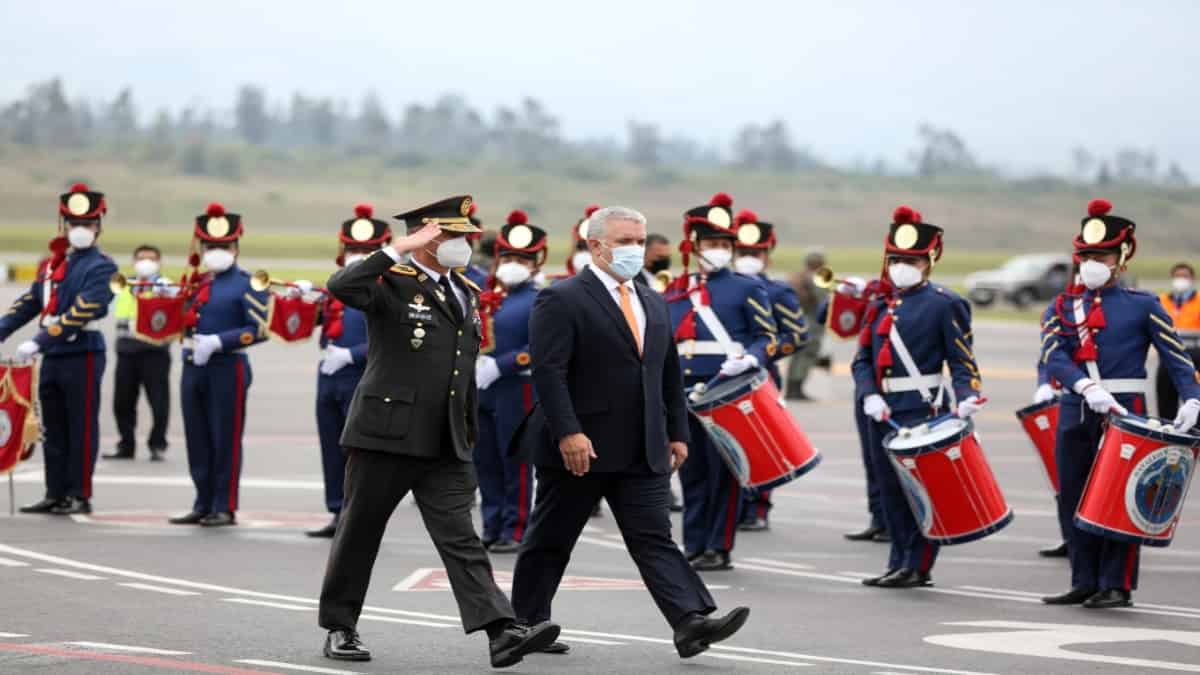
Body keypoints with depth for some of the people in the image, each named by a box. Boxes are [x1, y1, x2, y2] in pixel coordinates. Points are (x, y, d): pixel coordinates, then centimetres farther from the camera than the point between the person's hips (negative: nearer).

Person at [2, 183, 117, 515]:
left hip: (83, 355, -7)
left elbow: (80, 313, -20)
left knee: (81, 429, -1)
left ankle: (80, 496, 4)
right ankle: (56, 494, 16)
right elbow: (29, 304, 16)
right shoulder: (52, 264, 15)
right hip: (52, 358, 7)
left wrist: (38, 342, -25)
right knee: (53, 431, 10)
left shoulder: (101, 267, -9)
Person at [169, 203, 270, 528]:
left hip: (227, 369, -6)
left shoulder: (247, 284, -4)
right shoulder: (195, 283, 14)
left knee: (226, 440, -3)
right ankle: (203, 505, 15)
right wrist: (188, 340, 2)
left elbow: (259, 329, -13)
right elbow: (183, 320, 23)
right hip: (193, 368, 6)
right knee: (197, 441, 8)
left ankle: (224, 508, 2)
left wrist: (217, 341, -18)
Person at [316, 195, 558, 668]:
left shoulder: (467, 293, 14)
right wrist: (398, 250, -27)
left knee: (461, 540, -4)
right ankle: (340, 628, 21)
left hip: (447, 448, 5)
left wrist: (469, 434, 21)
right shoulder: (392, 284, -7)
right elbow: (340, 287, -28)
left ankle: (502, 633, -17)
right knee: (359, 533, 7)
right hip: (386, 435, -5)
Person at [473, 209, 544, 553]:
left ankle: (515, 531, 2)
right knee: (485, 462, 9)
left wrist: (498, 366, -21)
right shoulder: (485, 296, 13)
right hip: (481, 388, 7)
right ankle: (492, 528, 17)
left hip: (516, 389, -7)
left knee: (516, 462, -2)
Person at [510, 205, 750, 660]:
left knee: (654, 538, -5)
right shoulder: (563, 300, -9)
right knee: (550, 540, 7)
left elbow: (670, 375, 21)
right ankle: (526, 624, 20)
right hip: (580, 449, -6)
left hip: (643, 452, 6)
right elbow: (548, 371, -17)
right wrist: (568, 432, -25)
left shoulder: (653, 305, 15)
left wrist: (677, 433, 14)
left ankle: (691, 623, -16)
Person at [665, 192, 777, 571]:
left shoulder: (747, 289, 3)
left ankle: (719, 549, -1)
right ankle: (694, 546, 14)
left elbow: (767, 337, 0)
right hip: (684, 393, 5)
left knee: (723, 469, -4)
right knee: (691, 472, 7)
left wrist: (749, 359, -19)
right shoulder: (677, 291, 16)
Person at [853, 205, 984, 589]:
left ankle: (917, 567, -1)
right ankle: (899, 563, 18)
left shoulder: (945, 305, -2)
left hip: (922, 410, -6)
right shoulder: (880, 306, 15)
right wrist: (870, 396, -5)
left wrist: (966, 398, -21)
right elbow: (862, 359, 12)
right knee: (891, 489, 10)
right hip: (884, 412, 6)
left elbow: (962, 361, -5)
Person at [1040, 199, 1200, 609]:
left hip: (1124, 411, -4)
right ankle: (1085, 583, 15)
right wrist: (1087, 387, -24)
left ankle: (1117, 586, 0)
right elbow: (1053, 357, -7)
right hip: (1075, 413, 4)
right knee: (1073, 501, 6)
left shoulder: (1143, 306, 1)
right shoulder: (1064, 306, 8)